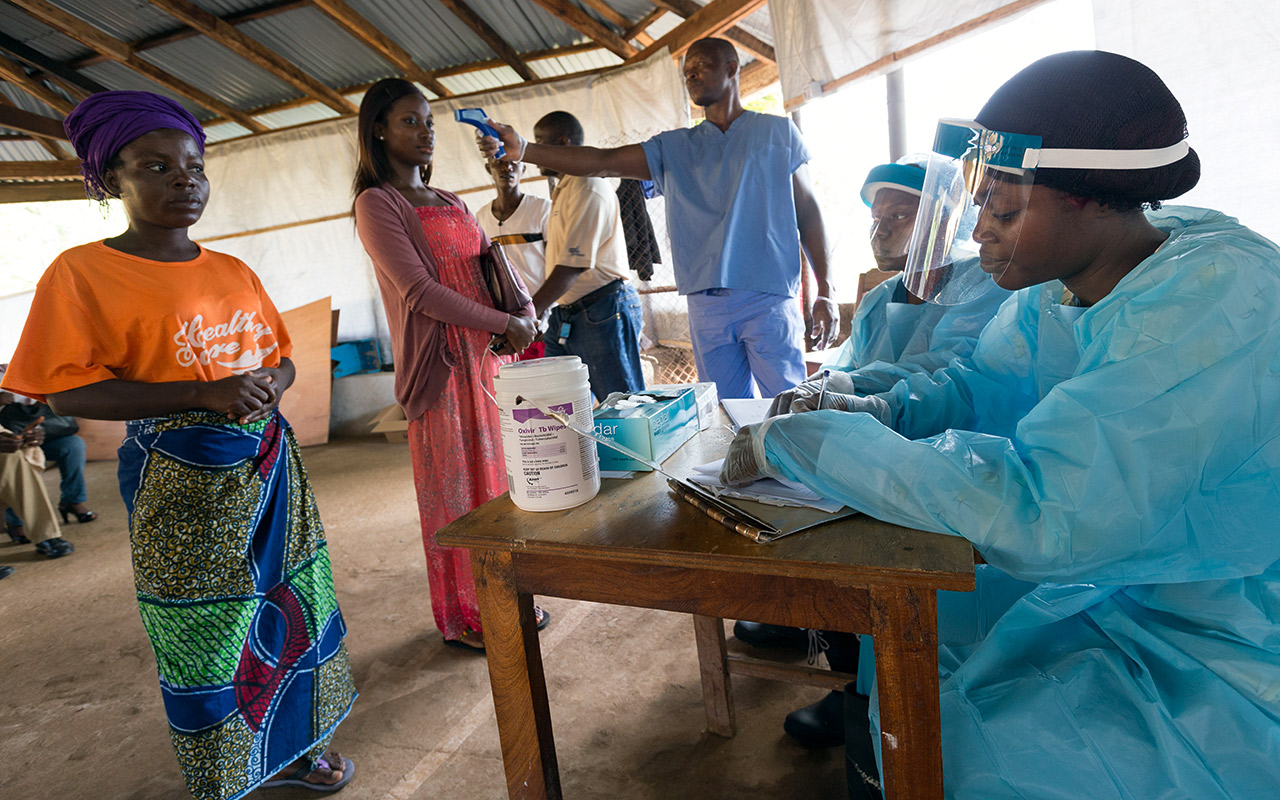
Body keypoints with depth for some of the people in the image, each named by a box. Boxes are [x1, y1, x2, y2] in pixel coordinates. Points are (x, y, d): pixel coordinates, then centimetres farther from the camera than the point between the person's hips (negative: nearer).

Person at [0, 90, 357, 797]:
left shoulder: (234, 272, 10)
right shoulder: (81, 273, -6)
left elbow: (278, 358, 17)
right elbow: (67, 391, -11)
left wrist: (269, 384, -7)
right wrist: (202, 395, -20)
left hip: (268, 460, 6)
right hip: (182, 480, -5)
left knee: (289, 605, 13)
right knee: (206, 634, 5)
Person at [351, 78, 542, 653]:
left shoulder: (451, 204, 19)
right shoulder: (378, 203, -4)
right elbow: (419, 291, -15)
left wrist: (527, 315, -6)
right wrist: (505, 323, -15)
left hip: (488, 356, 7)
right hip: (439, 364, -7)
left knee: (497, 474, 11)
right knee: (455, 487, 1)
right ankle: (464, 618, 16)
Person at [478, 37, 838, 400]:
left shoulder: (777, 132, 10)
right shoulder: (674, 148, 15)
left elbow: (808, 211, 7)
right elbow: (602, 162, 4)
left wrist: (825, 291, 1)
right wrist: (523, 150, -8)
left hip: (768, 298, -3)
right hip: (706, 306, 3)